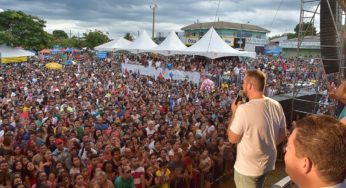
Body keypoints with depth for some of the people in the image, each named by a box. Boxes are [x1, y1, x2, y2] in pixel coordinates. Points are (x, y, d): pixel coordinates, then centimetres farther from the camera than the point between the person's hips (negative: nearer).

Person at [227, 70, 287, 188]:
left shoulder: (244, 109, -27)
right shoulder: (276, 106, -7)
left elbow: (232, 139, -16)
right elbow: (282, 135, 5)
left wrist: (234, 113, -8)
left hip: (247, 168, -6)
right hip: (268, 163, 6)